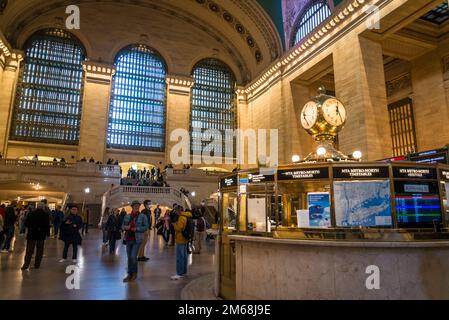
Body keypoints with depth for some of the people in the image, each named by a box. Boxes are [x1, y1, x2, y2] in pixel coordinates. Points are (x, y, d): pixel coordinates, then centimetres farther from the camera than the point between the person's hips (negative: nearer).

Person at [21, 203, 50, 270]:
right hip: (41, 235, -1)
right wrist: (48, 234, 2)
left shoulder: (31, 213, -4)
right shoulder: (45, 215, -7)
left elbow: (26, 224, -2)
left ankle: (26, 265, 3)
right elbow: (47, 225, -8)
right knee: (39, 251, 10)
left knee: (29, 250, 8)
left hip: (31, 234, 1)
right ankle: (37, 265, 13)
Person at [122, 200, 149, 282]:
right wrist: (125, 227, -10)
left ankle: (134, 273, 13)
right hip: (128, 239, 4)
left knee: (133, 256, -9)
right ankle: (129, 274, 24)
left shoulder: (142, 216, -5)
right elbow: (123, 226, 12)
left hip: (137, 239, -4)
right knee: (129, 257, 11)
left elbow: (146, 227, -8)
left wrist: (136, 229, -19)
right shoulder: (127, 216, 6)